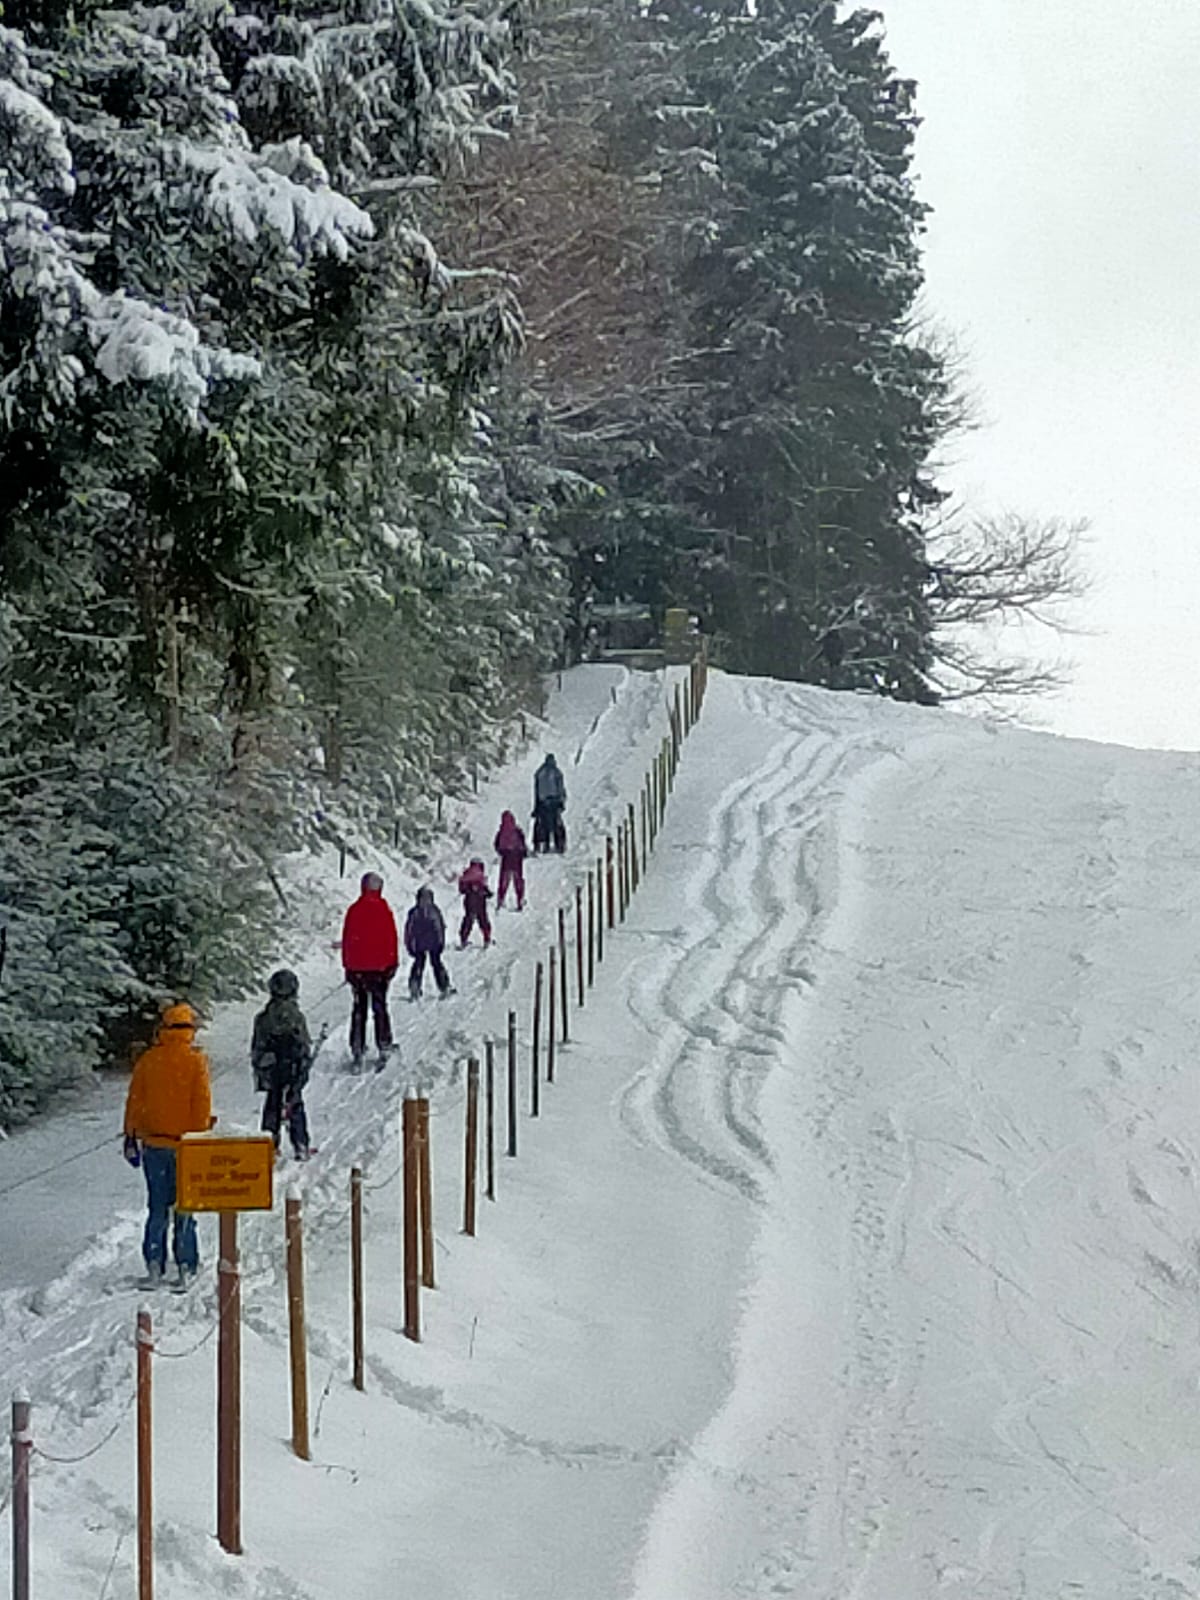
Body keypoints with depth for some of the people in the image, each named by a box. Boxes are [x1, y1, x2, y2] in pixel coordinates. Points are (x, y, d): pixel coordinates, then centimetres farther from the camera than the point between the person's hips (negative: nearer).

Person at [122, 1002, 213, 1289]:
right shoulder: (196, 1061, -8)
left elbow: (134, 1101, 4)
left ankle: (154, 1267, 5)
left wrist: (131, 1137, 13)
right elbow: (202, 1103, -9)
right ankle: (185, 1267, 5)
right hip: (185, 1144, -2)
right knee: (185, 1207, 6)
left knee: (157, 1208, 11)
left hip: (153, 1144, 2)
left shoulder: (148, 1060, 0)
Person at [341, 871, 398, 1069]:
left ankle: (357, 1048, 3)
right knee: (380, 1007, 5)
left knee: (359, 1009, 8)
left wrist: (347, 966, 12)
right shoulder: (384, 911, -7)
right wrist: (392, 964, 4)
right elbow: (392, 939, -4)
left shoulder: (354, 911, -1)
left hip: (357, 968, 2)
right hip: (379, 967, -2)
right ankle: (384, 1047, 2)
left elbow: (346, 939, 4)